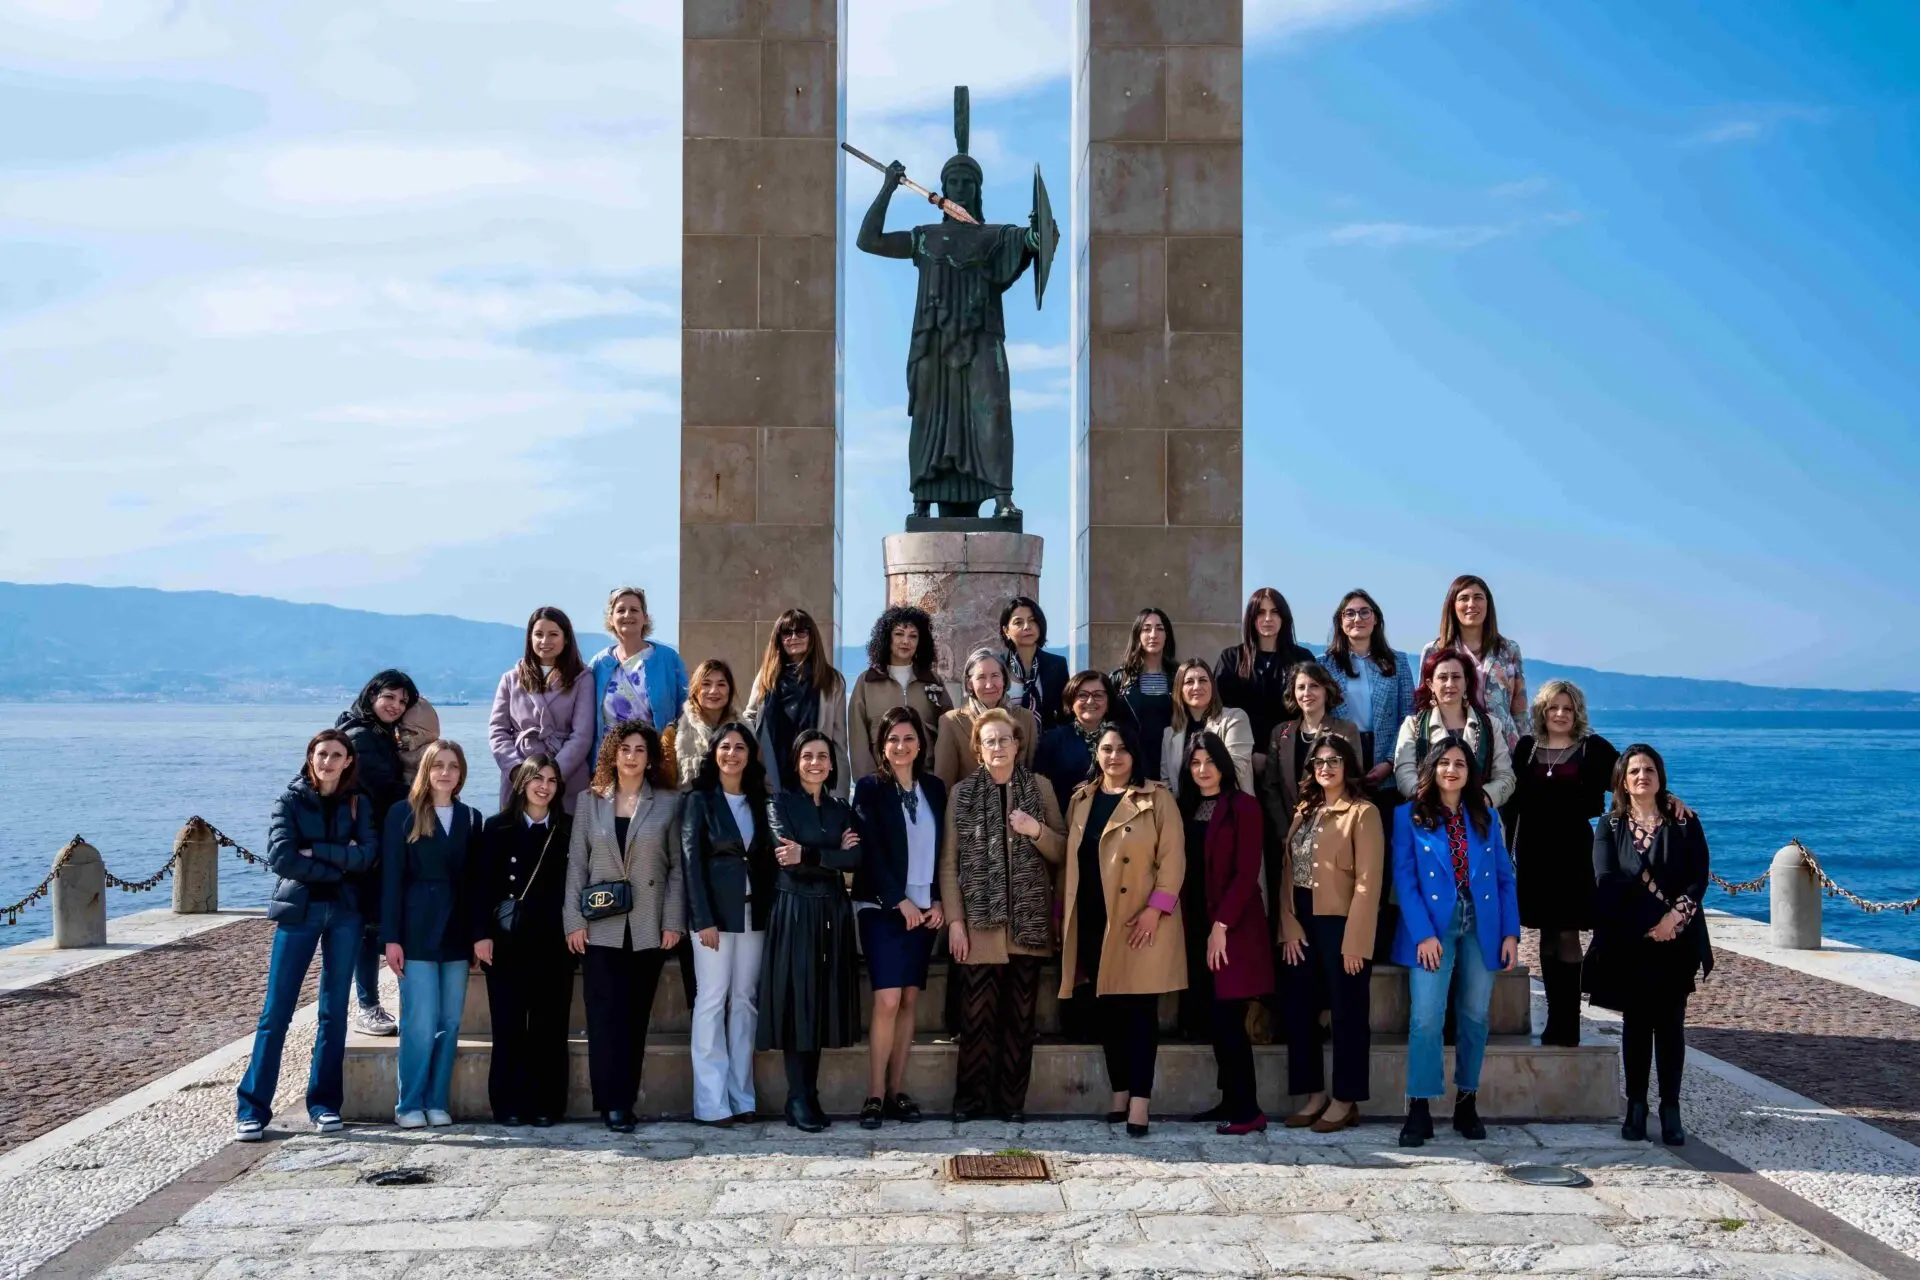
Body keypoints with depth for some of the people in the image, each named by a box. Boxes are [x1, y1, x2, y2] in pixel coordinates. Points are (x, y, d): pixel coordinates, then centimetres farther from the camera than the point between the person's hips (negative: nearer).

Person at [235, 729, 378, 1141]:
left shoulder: (358, 803, 8)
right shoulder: (291, 799, 3)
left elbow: (368, 854, -7)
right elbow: (281, 856, -10)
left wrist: (316, 851, -14)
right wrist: (339, 865, -11)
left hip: (344, 913, 2)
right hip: (298, 911, -2)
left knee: (335, 1012, 5)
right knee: (276, 1011, -3)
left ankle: (324, 1103, 14)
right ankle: (252, 1108, 1)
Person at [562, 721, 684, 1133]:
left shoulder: (669, 803, 5)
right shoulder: (590, 801, 8)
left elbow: (677, 867, 4)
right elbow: (576, 864, 5)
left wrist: (673, 922, -3)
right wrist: (574, 921, -2)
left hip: (648, 929, 0)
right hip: (601, 928, 0)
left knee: (635, 1017, 4)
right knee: (606, 1016, -5)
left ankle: (622, 1101, 10)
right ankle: (613, 1103, -4)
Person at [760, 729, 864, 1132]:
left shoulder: (842, 809, 12)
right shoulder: (781, 803, 1)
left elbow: (856, 858, -5)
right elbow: (789, 861, -12)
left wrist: (807, 854, -15)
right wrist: (834, 854, -11)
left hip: (832, 913, 4)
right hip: (794, 912, -4)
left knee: (823, 1002, 4)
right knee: (797, 1003, -5)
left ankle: (810, 1094, 10)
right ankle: (798, 1099, -2)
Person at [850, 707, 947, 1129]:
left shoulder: (935, 788, 10)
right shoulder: (870, 788, -2)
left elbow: (943, 850, 10)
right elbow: (870, 851, -7)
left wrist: (939, 902, -1)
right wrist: (900, 901, -12)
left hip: (925, 910, 4)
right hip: (883, 907, -4)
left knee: (910, 999, 5)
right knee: (887, 999, -12)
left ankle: (897, 1089, 11)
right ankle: (875, 1094, -5)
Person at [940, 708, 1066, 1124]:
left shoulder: (1040, 789, 7)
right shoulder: (962, 793, 4)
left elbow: (1061, 851, 8)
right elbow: (949, 862, 1)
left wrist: (1036, 830, -12)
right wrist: (954, 920, -5)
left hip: (1028, 921, 1)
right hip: (979, 921, -1)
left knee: (1020, 1015, 5)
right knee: (977, 1015, -1)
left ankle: (1012, 1099, 13)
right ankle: (971, 1097, 10)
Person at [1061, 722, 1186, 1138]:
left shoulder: (1156, 799, -3)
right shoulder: (1081, 799, 13)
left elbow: (1172, 858, -8)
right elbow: (1072, 858, 17)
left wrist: (1156, 908, -16)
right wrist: (1065, 911, 11)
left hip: (1140, 920, -5)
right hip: (1094, 920, 5)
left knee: (1140, 1009, -5)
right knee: (1108, 1008, 9)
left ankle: (1139, 1101, -6)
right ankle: (1120, 1093, 18)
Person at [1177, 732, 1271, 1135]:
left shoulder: (1243, 806, -6)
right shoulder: (1185, 808, 13)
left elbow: (1247, 872, -11)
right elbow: (1183, 870, 11)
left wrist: (1222, 925, -16)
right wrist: (1192, 924, 1)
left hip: (1233, 926, -6)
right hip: (1197, 924, 6)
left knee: (1226, 1018, -10)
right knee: (1215, 1018, 6)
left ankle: (1248, 1109, -6)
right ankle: (1231, 1100, 13)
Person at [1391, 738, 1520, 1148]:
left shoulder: (1486, 817, 13)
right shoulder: (1409, 816, 3)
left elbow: (1505, 878, 11)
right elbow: (1404, 879, -4)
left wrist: (1511, 932, 2)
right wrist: (1423, 933, -13)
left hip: (1481, 926, 3)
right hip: (1432, 925, -3)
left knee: (1474, 1016, 6)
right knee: (1427, 1017, -11)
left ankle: (1467, 1104, 18)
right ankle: (1419, 1111, -7)